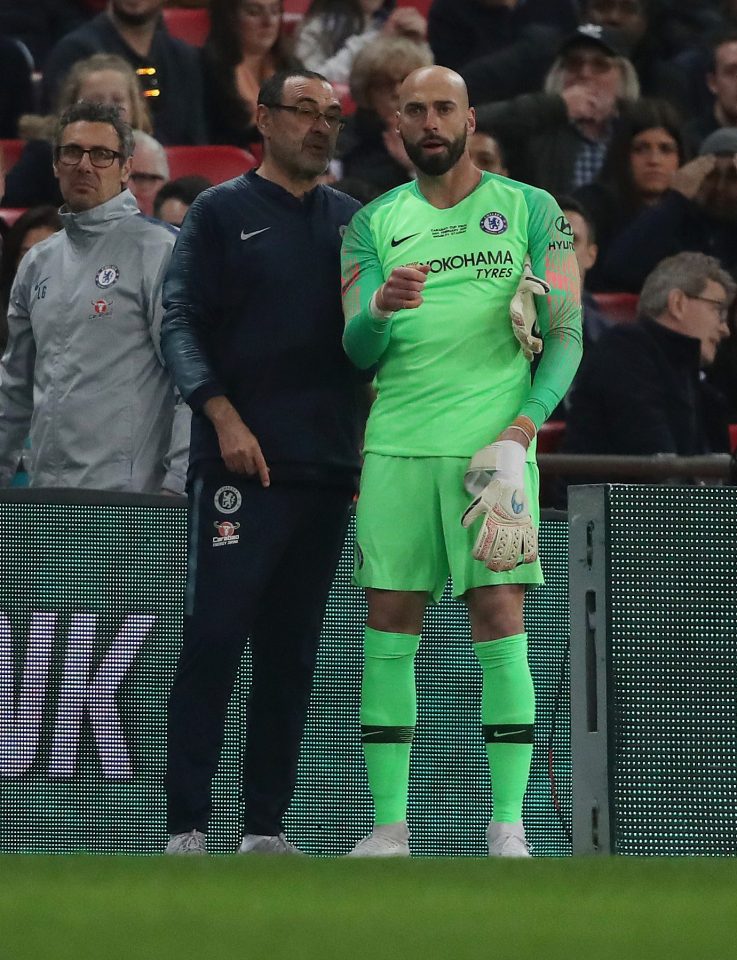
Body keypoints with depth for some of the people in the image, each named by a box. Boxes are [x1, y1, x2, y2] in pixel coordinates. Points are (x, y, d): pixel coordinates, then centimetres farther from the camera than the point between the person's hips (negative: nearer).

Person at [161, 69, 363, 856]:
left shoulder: (352, 222, 16)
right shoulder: (222, 213, 3)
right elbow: (180, 322, -3)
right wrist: (223, 415, -14)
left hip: (327, 466, 5)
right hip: (241, 465, -5)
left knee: (291, 653, 4)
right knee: (214, 638, -9)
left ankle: (266, 827, 7)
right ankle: (186, 827, -10)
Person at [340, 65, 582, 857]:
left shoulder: (530, 211, 6)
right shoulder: (374, 224, 12)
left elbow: (567, 335, 3)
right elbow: (357, 350, 6)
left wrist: (522, 429, -10)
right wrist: (381, 308, -18)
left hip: (492, 445, -2)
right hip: (398, 448, 2)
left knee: (499, 623, -8)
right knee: (388, 629, -1)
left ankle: (508, 827, -7)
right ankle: (389, 825, 4)